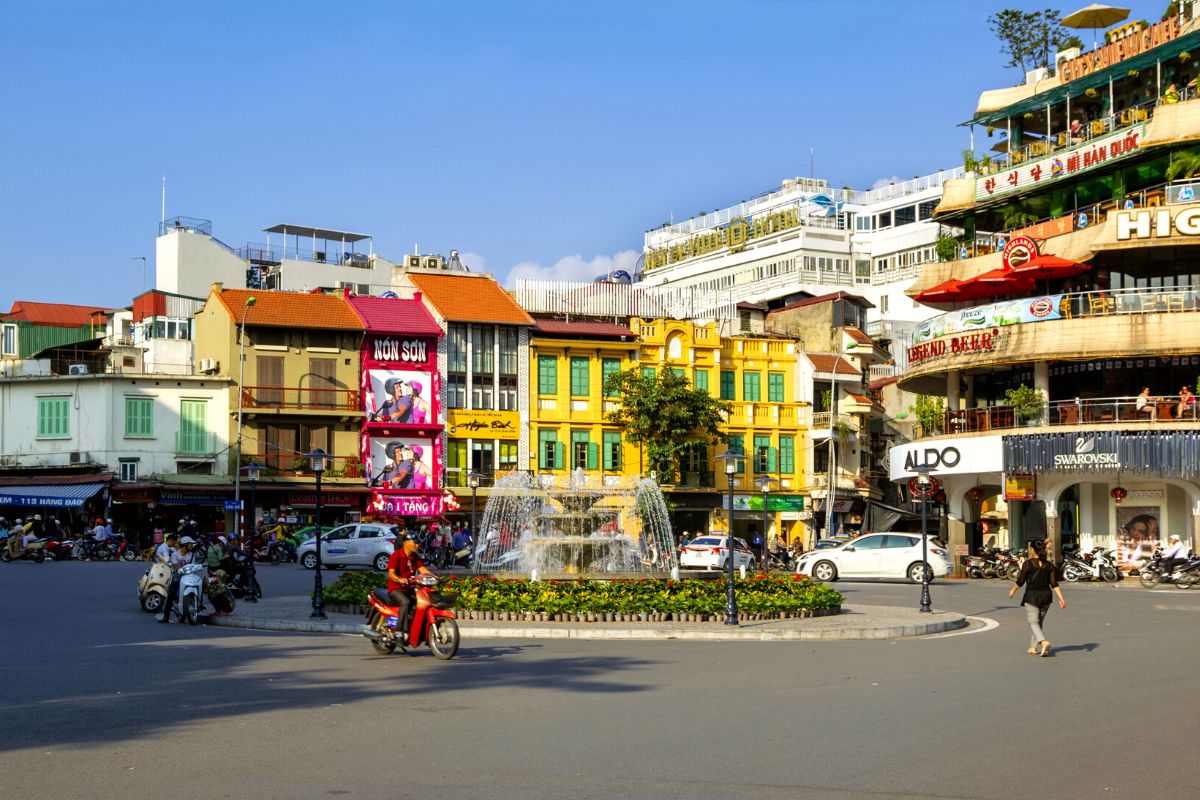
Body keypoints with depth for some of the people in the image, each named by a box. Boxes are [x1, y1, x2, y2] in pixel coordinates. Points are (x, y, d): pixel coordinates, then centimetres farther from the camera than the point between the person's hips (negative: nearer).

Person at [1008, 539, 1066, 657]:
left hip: (1031, 596, -5)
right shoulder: (1049, 565, 2)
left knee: (1033, 623, -3)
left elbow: (1020, 581, -6)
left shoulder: (1028, 563, -10)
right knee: (1038, 622, 17)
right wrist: (1061, 598, -2)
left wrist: (1012, 590, 11)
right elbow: (1054, 584, -3)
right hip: (1046, 596, 5)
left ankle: (1044, 642, -27)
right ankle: (1033, 648, 23)